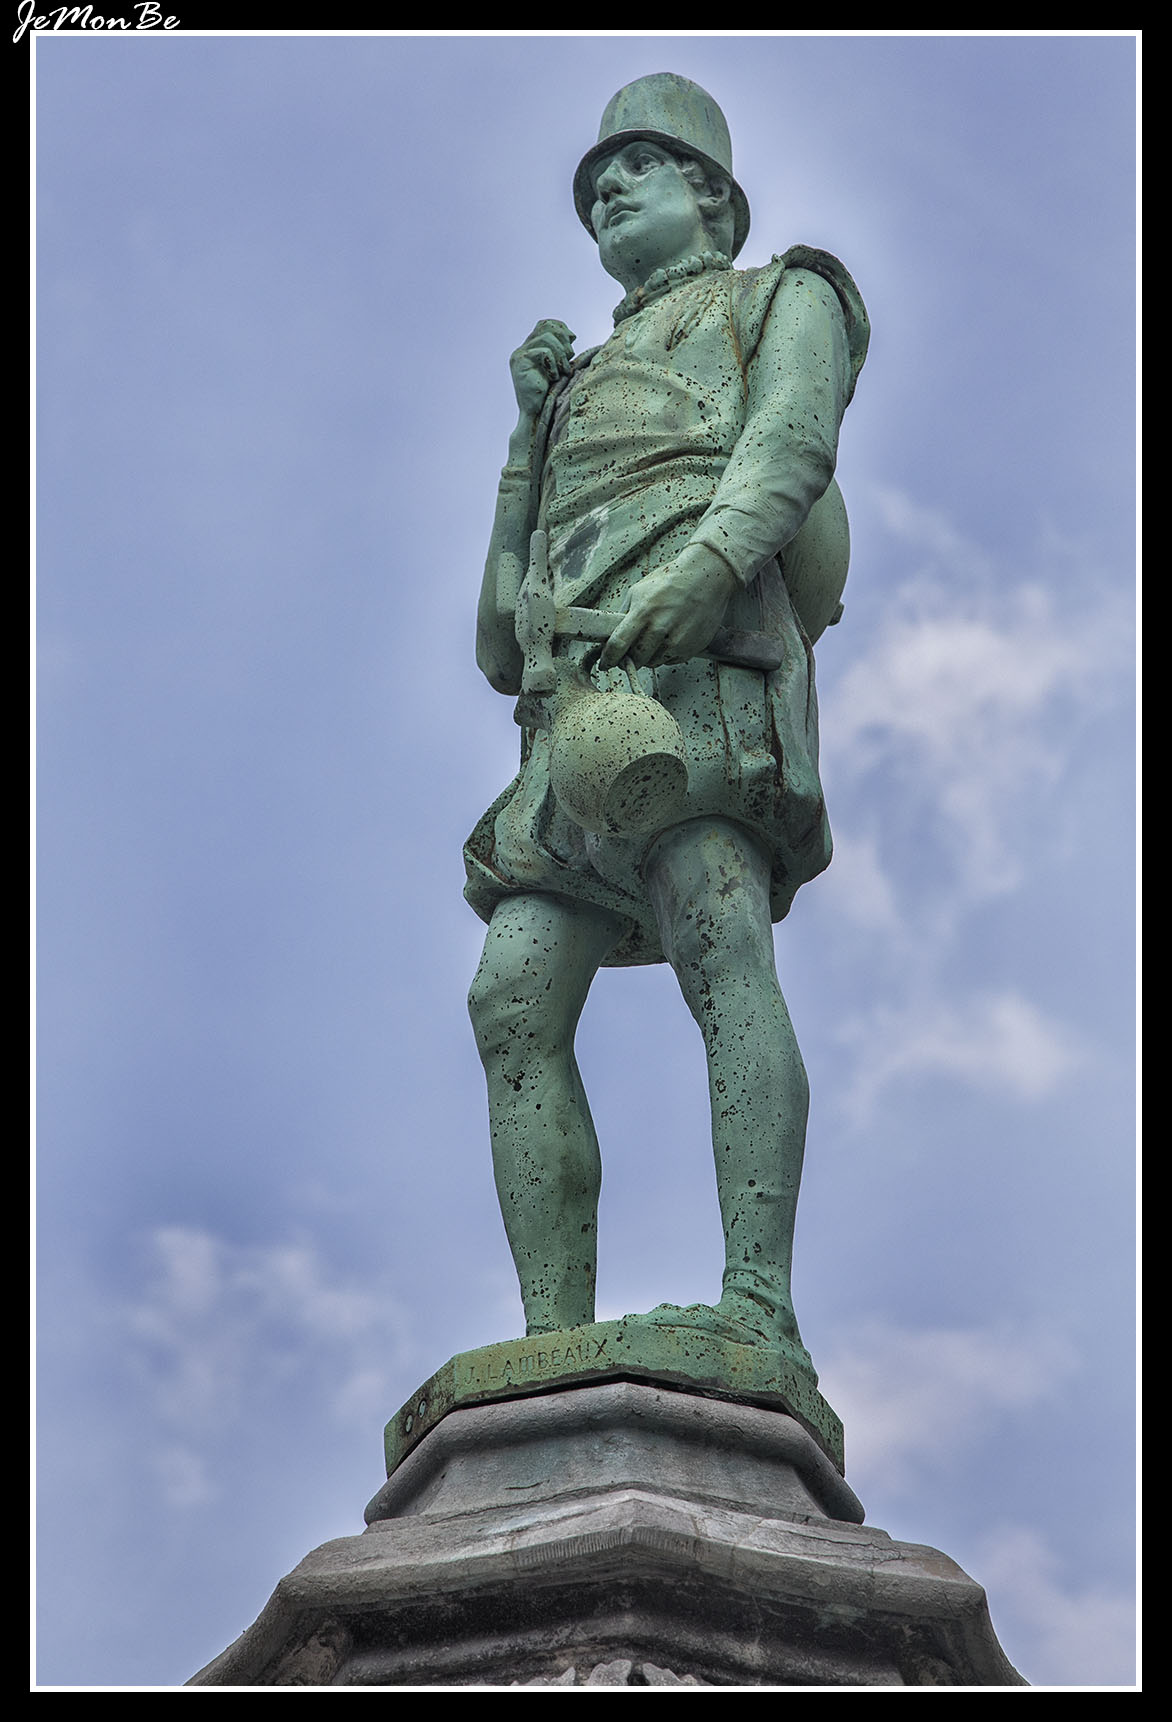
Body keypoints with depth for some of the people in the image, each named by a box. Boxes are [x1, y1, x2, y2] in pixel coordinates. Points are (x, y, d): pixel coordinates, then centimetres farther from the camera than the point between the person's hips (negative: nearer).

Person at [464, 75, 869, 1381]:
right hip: (577, 701, 7)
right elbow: (499, 642, 28)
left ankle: (760, 1311, -35)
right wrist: (534, 419, 20)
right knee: (516, 1003, -11)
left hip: (703, 657, -6)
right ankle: (555, 1349, -15)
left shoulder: (784, 296, 23)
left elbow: (792, 447, -2)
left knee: (722, 949, -26)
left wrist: (707, 560, -23)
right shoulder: (590, 384, 39)